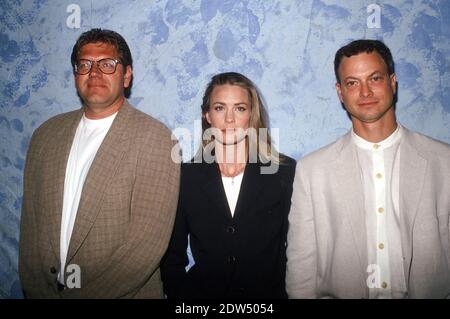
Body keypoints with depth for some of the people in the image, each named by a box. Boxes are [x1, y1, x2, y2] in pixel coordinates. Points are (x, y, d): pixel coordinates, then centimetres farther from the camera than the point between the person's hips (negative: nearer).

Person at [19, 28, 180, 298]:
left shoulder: (155, 139, -17)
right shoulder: (46, 135, 1)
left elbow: (148, 241, -21)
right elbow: (31, 224, 3)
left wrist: (88, 292, -18)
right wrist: (37, 289, -4)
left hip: (124, 292, -4)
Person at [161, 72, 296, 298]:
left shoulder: (285, 172, -4)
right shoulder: (186, 175, -2)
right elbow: (172, 256, 3)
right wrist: (177, 293, -6)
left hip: (269, 292, 1)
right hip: (202, 291, 0)